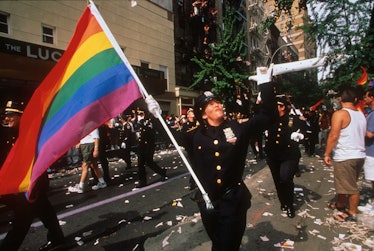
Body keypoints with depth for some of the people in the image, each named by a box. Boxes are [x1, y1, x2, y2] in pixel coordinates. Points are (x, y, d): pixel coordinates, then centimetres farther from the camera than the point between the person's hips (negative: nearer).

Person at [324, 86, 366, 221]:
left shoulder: (340, 114, -14)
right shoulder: (361, 115, 10)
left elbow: (333, 136, -20)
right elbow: (362, 135, 20)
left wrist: (326, 153, -13)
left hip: (345, 156, -8)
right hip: (360, 154, 8)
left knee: (350, 187, 4)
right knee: (344, 183, 21)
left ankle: (352, 214, 16)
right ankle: (340, 204, 38)